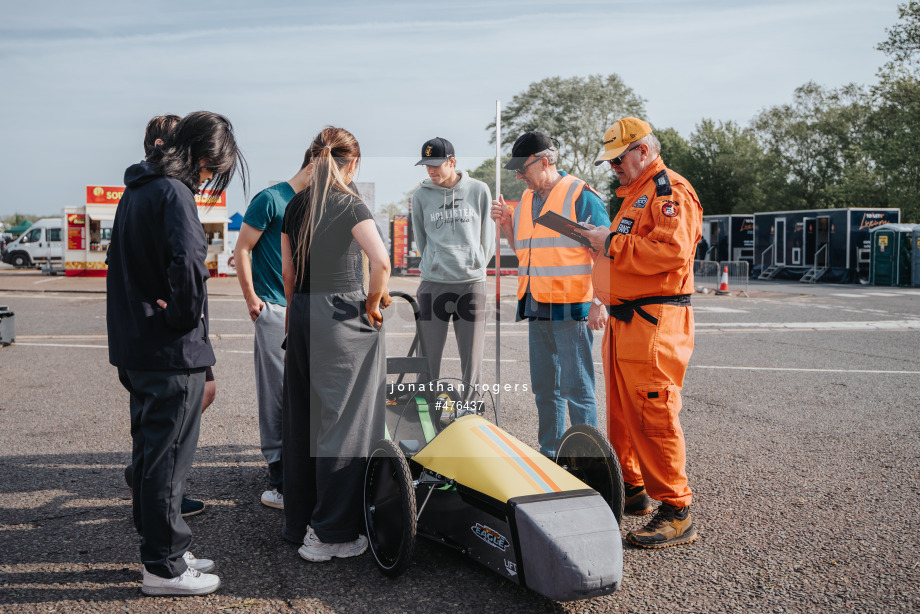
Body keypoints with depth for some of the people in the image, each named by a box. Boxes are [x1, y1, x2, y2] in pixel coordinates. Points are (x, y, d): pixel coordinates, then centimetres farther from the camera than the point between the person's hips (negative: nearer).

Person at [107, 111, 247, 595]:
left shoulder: (135, 190, 14)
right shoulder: (174, 193, -16)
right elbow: (188, 263, -32)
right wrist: (185, 317, -17)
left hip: (135, 349, 9)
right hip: (173, 354, -9)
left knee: (150, 453, 18)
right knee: (169, 457, 2)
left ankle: (159, 550, 32)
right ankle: (164, 568, 14)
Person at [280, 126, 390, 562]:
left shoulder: (296, 205, 10)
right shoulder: (349, 203, -9)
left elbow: (288, 271, 13)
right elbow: (381, 260, -22)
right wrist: (373, 305, -8)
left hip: (302, 314, 7)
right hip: (341, 316, -7)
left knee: (300, 420, 14)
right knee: (344, 422, 0)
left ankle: (298, 523, 26)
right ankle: (330, 534, 6)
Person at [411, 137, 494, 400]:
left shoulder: (479, 190, 3)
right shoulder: (421, 195, 5)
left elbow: (488, 237, 9)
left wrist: (474, 267, 10)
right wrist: (435, 266, 12)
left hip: (472, 283, 0)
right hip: (433, 284, 1)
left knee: (472, 356, 3)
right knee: (428, 356, 2)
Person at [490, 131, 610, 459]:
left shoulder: (581, 196, -8)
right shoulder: (526, 199, 15)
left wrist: (598, 303, -16)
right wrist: (507, 223, 7)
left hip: (571, 308, -8)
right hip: (536, 308, 8)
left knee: (576, 388, -5)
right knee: (544, 387, 14)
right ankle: (549, 453, 26)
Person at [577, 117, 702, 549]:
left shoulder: (671, 192, -9)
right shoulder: (633, 195, 24)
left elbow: (672, 252, -23)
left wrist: (612, 242, -16)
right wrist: (600, 241, 11)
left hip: (654, 322, -10)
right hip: (622, 320, 10)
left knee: (654, 416, -11)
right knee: (620, 411, 16)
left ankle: (677, 514, -3)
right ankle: (631, 489, 30)